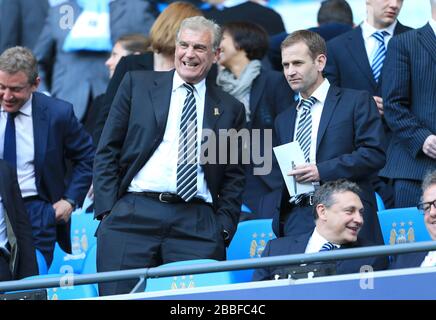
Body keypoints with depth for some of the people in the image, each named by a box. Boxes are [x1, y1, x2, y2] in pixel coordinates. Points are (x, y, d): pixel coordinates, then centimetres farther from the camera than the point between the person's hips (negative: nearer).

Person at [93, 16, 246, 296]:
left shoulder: (230, 109, 15)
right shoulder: (137, 84, 11)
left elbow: (234, 177, 16)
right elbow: (107, 150, 9)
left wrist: (223, 228, 3)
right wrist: (108, 209, -1)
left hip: (197, 224, 1)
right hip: (132, 217, -1)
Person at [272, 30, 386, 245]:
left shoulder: (356, 102, 5)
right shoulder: (283, 120, 24)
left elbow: (375, 154, -6)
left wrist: (322, 171, -13)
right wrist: (279, 222, 10)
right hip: (297, 222, 4)